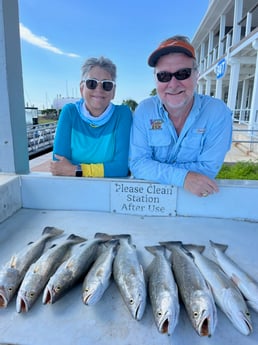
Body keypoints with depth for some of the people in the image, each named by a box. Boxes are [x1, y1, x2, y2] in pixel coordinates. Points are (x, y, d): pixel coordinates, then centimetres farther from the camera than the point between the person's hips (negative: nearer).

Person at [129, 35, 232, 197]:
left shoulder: (218, 112, -10)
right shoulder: (144, 110, -8)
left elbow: (208, 168, -14)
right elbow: (137, 163, -12)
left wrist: (154, 167, -18)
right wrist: (183, 177, -24)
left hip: (197, 194, 0)